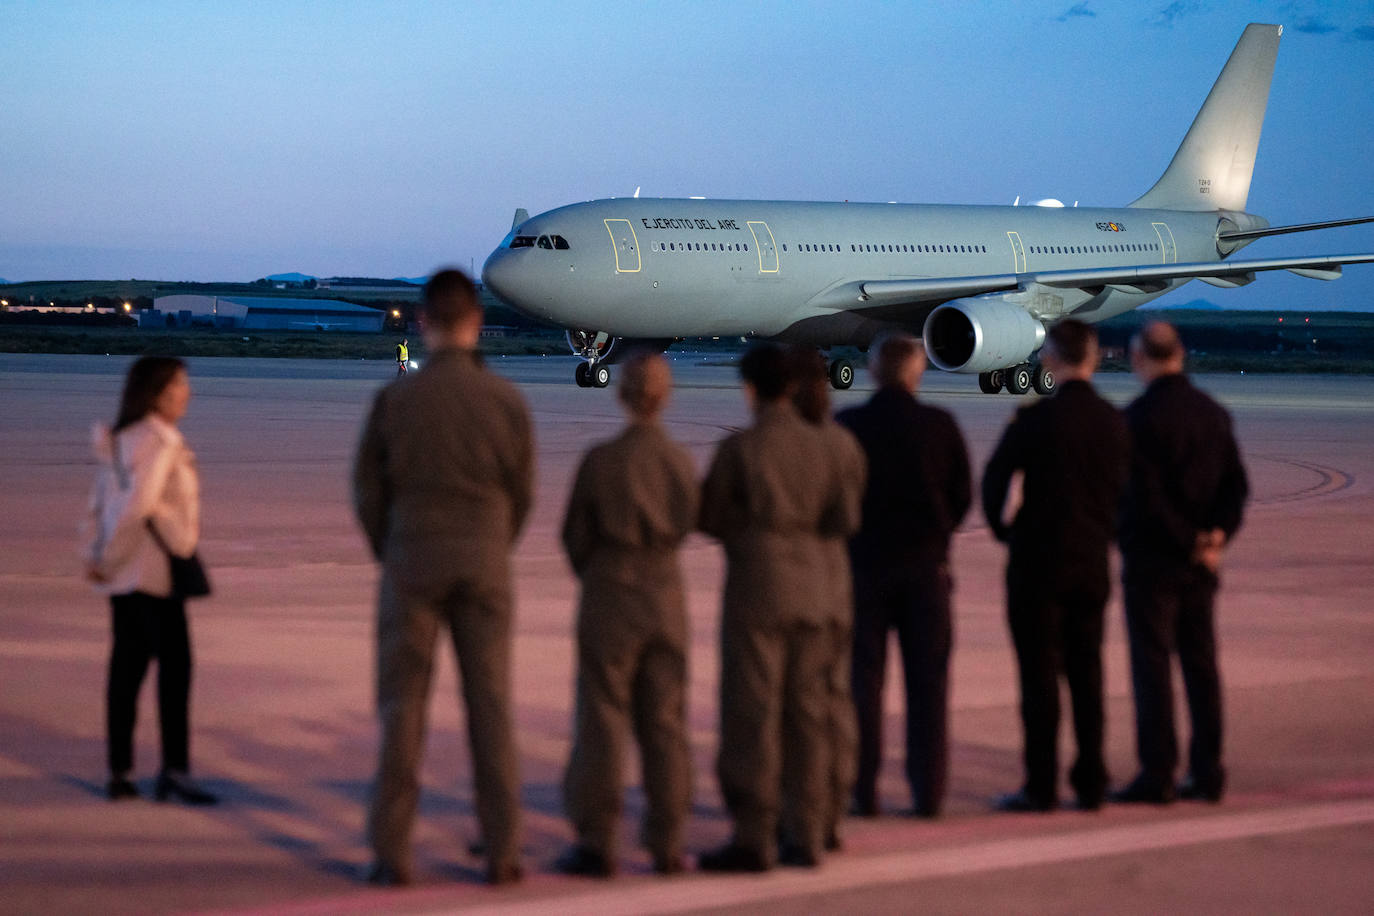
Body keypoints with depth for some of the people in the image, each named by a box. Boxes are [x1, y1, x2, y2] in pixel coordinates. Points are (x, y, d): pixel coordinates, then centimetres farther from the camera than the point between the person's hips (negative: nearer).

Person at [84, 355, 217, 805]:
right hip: (156, 567, -9)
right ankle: (175, 768, -7)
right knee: (174, 665, -5)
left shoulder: (120, 440, 13)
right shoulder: (161, 441, -16)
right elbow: (139, 502, -23)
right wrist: (109, 557, -14)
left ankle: (119, 772, 11)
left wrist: (98, 556, 8)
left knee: (127, 667, 9)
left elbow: (99, 503, 13)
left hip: (123, 574, 9)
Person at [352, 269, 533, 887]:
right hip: (484, 567, 1)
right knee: (489, 705, 5)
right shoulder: (506, 400, -4)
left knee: (402, 706, 3)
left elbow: (367, 489, -1)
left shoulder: (394, 399, -7)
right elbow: (521, 493, 3)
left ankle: (392, 852, 2)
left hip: (411, 562, -1)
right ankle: (501, 851, 5)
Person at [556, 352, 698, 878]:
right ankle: (667, 844, 10)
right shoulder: (680, 460, -3)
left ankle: (596, 844, 2)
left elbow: (576, 535, -5)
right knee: (664, 721, 9)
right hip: (666, 593, 3)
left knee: (603, 719, 2)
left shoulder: (601, 460, -13)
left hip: (609, 596, -3)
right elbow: (685, 524, 8)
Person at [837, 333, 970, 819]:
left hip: (865, 561, -1)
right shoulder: (939, 425, -3)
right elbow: (963, 495, 2)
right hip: (926, 565, 1)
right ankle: (928, 792, 5)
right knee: (928, 682, 6)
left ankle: (864, 792, 3)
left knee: (863, 678, 5)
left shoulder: (849, 425, -7)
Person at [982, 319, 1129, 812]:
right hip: (1093, 563, 4)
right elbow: (1124, 489, 7)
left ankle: (1041, 785, 1)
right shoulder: (1114, 422, 0)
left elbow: (994, 480, -7)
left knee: (1040, 674, 0)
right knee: (1086, 672, 11)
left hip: (1038, 561, -4)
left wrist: (1003, 529, 9)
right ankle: (1090, 783, 13)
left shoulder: (1036, 418, -13)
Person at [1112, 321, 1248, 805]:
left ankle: (1157, 774, -1)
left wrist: (1191, 543, -10)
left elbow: (1145, 496, -18)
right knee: (1201, 663, 10)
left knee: (1152, 665, -2)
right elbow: (1236, 484, 5)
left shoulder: (1139, 417, -14)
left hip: (1152, 559, -6)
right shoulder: (1213, 413, 7)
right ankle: (1207, 771, 13)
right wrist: (1218, 534, -5)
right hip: (1200, 564, 6)